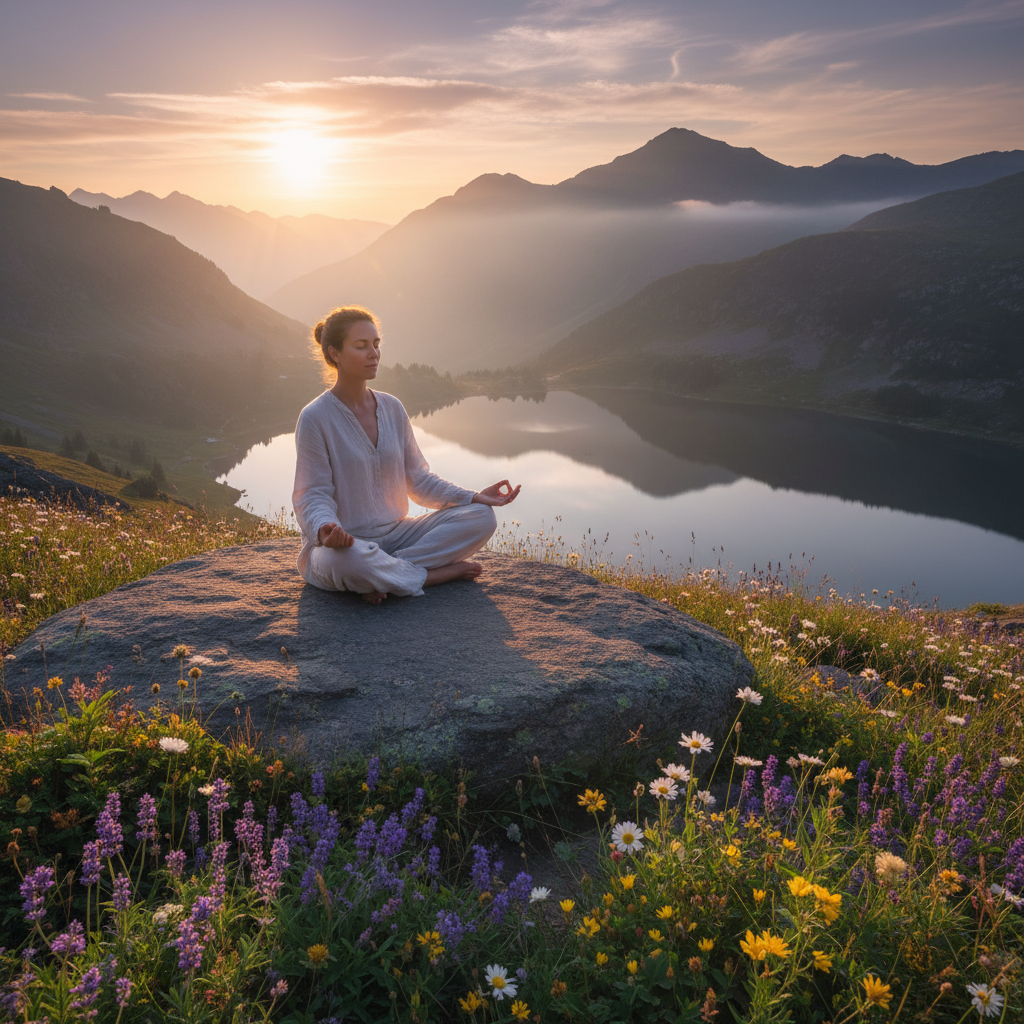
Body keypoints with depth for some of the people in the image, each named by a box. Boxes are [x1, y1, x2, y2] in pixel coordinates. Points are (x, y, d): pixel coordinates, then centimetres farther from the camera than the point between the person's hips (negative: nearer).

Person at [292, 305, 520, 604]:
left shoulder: (392, 408, 7)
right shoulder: (315, 418, -11)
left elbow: (417, 479, 10)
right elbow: (313, 496, -13)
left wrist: (474, 497, -3)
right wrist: (326, 530, -36)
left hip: (394, 535, 6)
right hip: (345, 544, -6)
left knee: (481, 517, -12)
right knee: (345, 560, -43)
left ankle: (381, 578, -20)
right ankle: (440, 573, -17)